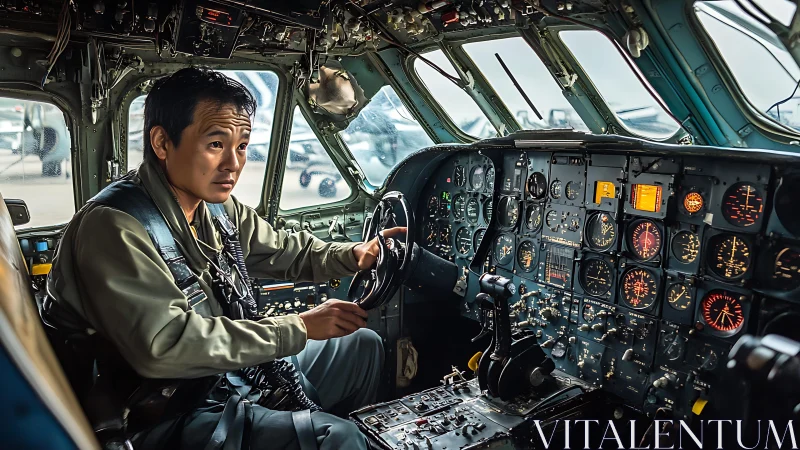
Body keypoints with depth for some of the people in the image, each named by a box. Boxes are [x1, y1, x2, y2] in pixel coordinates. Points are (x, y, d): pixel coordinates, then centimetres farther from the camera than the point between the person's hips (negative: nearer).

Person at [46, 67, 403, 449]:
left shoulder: (219, 209, 1)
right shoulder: (115, 226, -23)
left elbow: (285, 251, 15)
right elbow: (163, 346, -32)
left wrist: (352, 255, -4)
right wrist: (297, 328, -26)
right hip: (167, 417, -8)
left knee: (362, 344, 14)